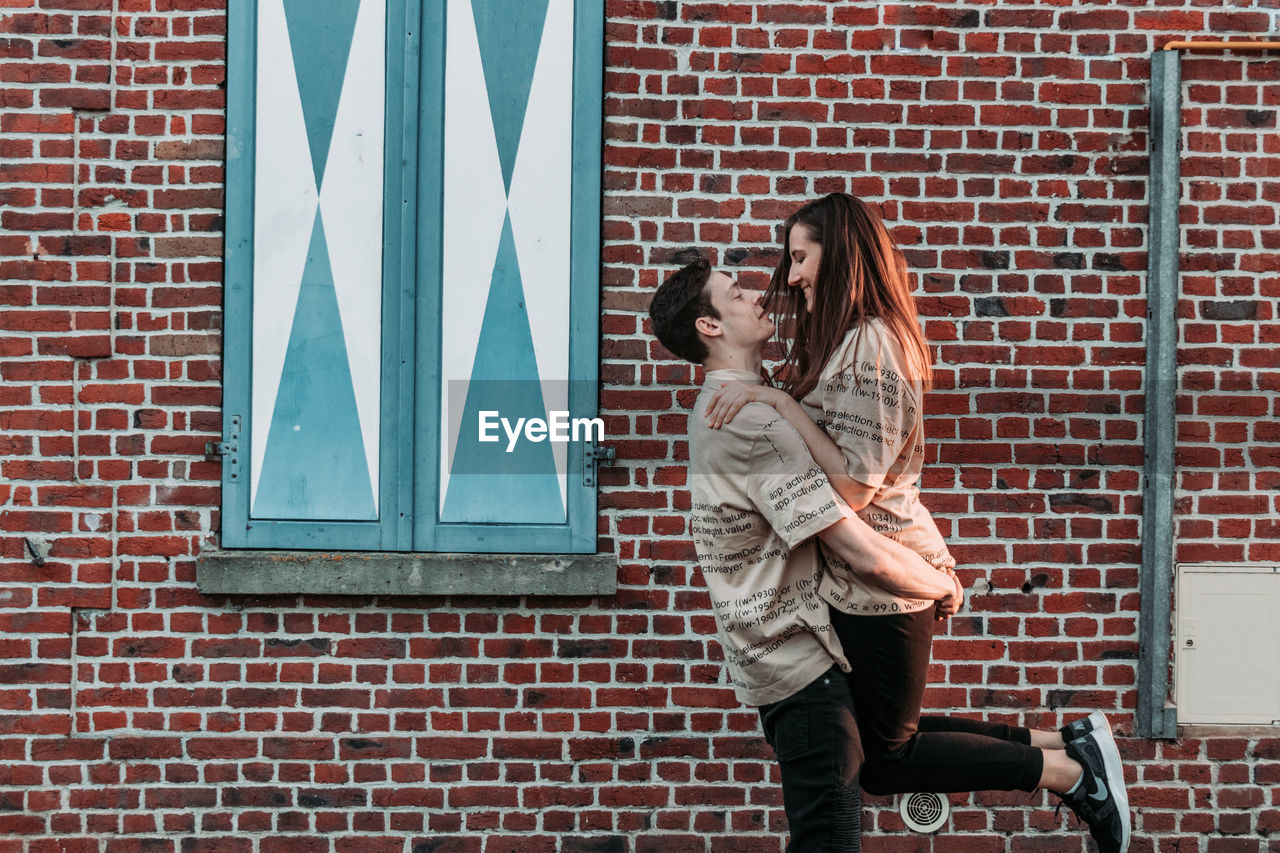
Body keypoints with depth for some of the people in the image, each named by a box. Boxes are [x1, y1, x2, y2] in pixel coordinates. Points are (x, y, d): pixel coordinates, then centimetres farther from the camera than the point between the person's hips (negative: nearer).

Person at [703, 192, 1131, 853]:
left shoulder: (867, 345, -20)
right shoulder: (847, 339, 13)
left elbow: (852, 486, -24)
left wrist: (779, 402, -22)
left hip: (879, 576, -10)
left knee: (883, 762, 2)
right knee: (887, 739, 16)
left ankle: (1069, 771, 3)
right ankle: (1065, 746, 16)